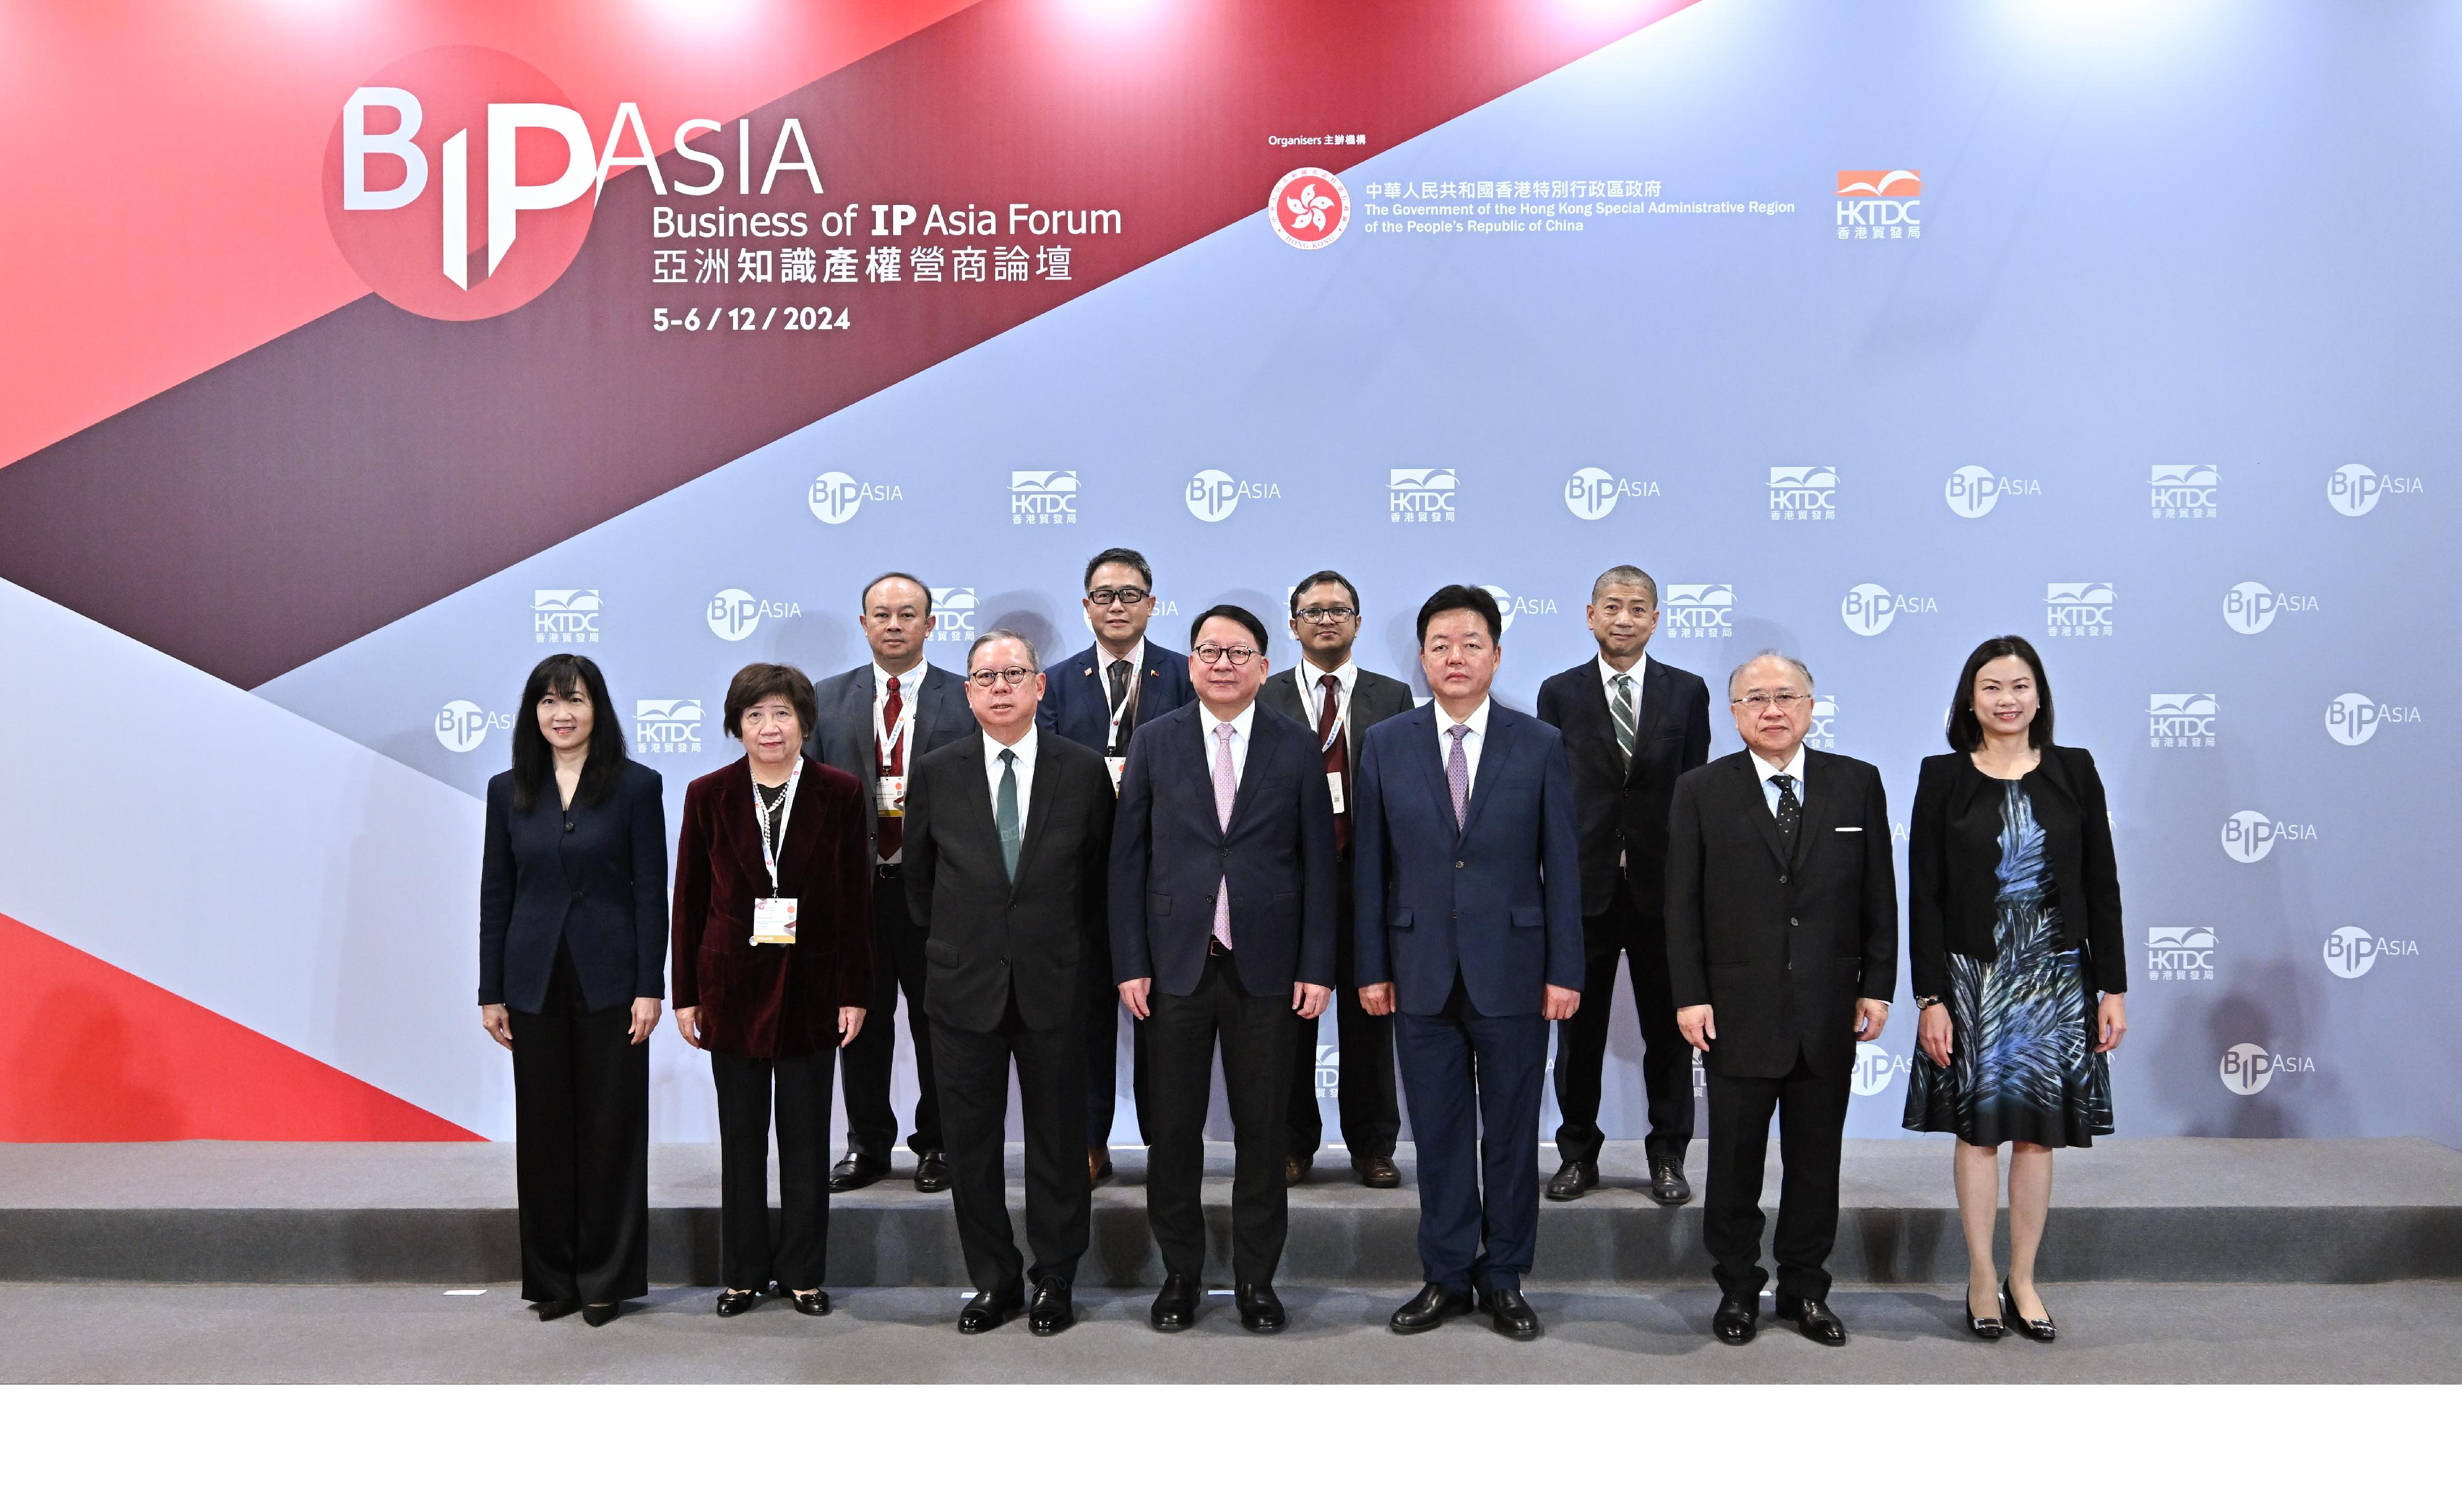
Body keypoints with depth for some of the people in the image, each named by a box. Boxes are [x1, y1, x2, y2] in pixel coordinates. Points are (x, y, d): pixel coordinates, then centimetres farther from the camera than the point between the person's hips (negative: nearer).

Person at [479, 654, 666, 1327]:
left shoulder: (636, 785, -3)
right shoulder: (508, 791, 6)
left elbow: (651, 892, -5)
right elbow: (495, 893, 8)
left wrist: (650, 988, -9)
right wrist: (491, 992, 5)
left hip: (608, 980, -3)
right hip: (535, 981, 3)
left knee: (610, 1126, 4)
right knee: (543, 1128, 9)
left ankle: (606, 1278, 16)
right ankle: (552, 1277, 21)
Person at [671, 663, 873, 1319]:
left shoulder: (839, 793, -2)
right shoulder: (708, 795, 1)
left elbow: (856, 898, 0)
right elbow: (690, 899, 3)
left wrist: (855, 992, -4)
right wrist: (686, 995, 1)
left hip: (812, 987, -1)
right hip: (734, 986, 1)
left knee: (806, 1137, 8)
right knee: (741, 1138, 9)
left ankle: (803, 1271, 20)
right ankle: (744, 1273, 22)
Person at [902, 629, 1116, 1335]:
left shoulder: (1083, 770, -1)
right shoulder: (935, 773, 2)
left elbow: (1102, 878, 6)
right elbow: (919, 878, 13)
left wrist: (1092, 970, 8)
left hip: (1056, 986, -1)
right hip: (965, 986, 1)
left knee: (1058, 1141, 7)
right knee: (971, 1143, 8)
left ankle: (1054, 1281, 22)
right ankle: (993, 1281, 22)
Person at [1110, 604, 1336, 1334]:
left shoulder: (1297, 747, 2)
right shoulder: (1154, 743, 3)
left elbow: (1318, 862, 2)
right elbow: (1128, 859, 3)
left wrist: (1317, 967, -3)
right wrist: (1130, 964, -3)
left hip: (1266, 970, 0)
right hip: (1176, 966, 1)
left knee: (1262, 1130, 7)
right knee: (1172, 1129, 6)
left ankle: (1255, 1276, 21)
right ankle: (1180, 1271, 22)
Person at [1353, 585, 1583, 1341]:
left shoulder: (1540, 745, -1)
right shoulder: (1385, 746, 2)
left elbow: (1562, 866, -1)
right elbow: (1371, 867, 3)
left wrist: (1565, 970, -4)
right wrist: (1372, 967, 1)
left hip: (1513, 972, -1)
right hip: (1422, 974, 1)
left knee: (1511, 1134, 8)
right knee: (1437, 1134, 9)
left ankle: (1503, 1279, 22)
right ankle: (1446, 1277, 22)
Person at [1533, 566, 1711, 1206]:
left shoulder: (1688, 691, 5)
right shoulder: (1560, 693, 4)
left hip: (1663, 887, 0)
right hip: (1584, 885, 0)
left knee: (1669, 1030, 7)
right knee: (1578, 1029, 9)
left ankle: (1668, 1157, 20)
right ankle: (1578, 1153, 22)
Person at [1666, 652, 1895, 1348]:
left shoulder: (1857, 784, 5)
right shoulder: (1701, 791, 1)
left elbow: (1878, 896, 6)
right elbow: (1682, 904, -1)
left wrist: (1877, 986, 1)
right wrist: (1689, 996, -7)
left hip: (1829, 1015, 2)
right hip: (1737, 1014, -1)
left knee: (1816, 1160, 11)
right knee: (1735, 1159, 8)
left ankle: (1805, 1289, 25)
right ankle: (1738, 1290, 23)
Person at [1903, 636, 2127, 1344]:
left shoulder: (2073, 771, 3)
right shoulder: (1943, 777, -2)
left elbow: (2102, 885, 4)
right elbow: (1924, 895, -4)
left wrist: (2113, 987, 0)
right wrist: (1931, 998, -9)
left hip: (2056, 976, 2)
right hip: (1972, 976, -1)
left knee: (2037, 1132, 7)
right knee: (1978, 1128, 5)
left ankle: (2023, 1281, 19)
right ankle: (1982, 1278, 18)